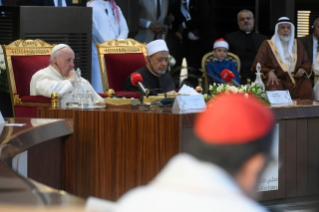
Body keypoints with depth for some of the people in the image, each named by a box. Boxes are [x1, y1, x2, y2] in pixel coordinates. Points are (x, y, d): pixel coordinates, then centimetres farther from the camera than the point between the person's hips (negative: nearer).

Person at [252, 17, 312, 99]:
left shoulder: (297, 44, 21)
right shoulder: (268, 45, 10)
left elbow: (306, 62, 23)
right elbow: (257, 65, 4)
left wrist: (303, 69, -1)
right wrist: (269, 72, -14)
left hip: (296, 77, 3)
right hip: (276, 78, -3)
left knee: (307, 89, -30)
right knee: (274, 91, -37)